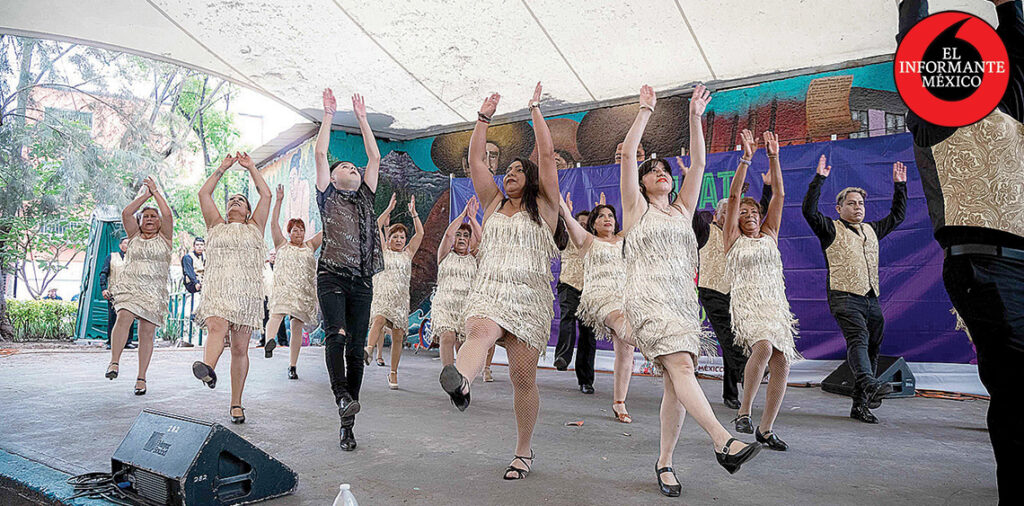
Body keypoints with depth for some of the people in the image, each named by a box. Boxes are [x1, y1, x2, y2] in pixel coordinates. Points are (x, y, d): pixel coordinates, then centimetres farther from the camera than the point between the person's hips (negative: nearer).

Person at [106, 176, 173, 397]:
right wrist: (144, 195, 6)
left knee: (147, 332, -3)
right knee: (124, 317, -26)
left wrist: (156, 191, 5)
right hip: (129, 286, 1)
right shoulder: (134, 236, 16)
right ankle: (114, 362, -23)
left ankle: (141, 377, 1)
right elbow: (126, 213, 2)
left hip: (155, 290, -1)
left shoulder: (164, 238, 11)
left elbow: (168, 215, -4)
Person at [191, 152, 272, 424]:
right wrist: (222, 168, 22)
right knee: (217, 327, -30)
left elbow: (266, 194, 13)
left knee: (240, 348, -2)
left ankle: (236, 404, 4)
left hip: (248, 292, 0)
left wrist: (251, 167, 21)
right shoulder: (216, 225, 22)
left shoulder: (255, 227, 19)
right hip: (217, 289, 0)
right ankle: (208, 368, -57)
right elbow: (204, 193, 16)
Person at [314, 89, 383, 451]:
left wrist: (362, 118, 23)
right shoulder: (327, 196, 12)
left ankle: (347, 426, 6)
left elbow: (375, 157, 20)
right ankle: (341, 397, -28)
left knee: (356, 348, 0)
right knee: (337, 334, -27)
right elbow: (320, 153, 6)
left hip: (362, 280, 3)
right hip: (332, 275, -2)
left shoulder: (365, 197, 20)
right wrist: (328, 115, 10)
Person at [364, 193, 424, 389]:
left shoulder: (408, 254, 17)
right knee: (379, 320, -33)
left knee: (398, 337, 0)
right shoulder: (383, 251, 13)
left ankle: (393, 373, 8)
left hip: (401, 299, 3)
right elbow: (377, 226, 5)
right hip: (381, 296, -2)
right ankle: (369, 349, -53)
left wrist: (413, 213, 10)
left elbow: (420, 233, 12)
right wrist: (389, 209, 5)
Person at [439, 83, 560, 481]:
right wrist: (484, 116, 19)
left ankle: (523, 451, 12)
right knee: (479, 332, -32)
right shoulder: (493, 202, 21)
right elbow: (474, 159, 18)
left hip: (529, 296, -2)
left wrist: (535, 108, 9)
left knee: (523, 375, -3)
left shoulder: (544, 205, 11)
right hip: (487, 291, 2)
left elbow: (547, 154, 3)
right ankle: (460, 382, -63)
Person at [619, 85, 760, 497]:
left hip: (684, 298, 5)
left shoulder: (682, 210, 23)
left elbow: (698, 162, 17)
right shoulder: (636, 208, 12)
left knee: (677, 383, -2)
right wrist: (645, 111, 6)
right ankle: (723, 441, -33)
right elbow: (627, 154, 3)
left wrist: (696, 117, 15)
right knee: (680, 366, -23)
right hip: (648, 297, -5)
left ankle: (665, 463, 6)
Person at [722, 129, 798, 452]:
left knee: (782, 363, -9)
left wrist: (773, 157, 3)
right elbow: (733, 196, -2)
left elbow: (779, 194, 10)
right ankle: (743, 411, -14)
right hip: (746, 305, -4)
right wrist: (746, 158, -8)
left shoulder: (769, 235, 18)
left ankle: (765, 429, 7)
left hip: (775, 304, 5)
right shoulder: (733, 239, 9)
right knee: (763, 346, -31)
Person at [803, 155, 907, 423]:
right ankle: (869, 384, -47)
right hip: (844, 297, -7)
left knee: (872, 348, 3)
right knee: (858, 338, -28)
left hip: (872, 299, 7)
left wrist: (900, 185, 33)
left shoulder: (872, 230, 25)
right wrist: (820, 178, -12)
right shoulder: (831, 229, 5)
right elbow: (809, 210, -10)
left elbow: (897, 215, 37)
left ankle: (860, 405, 8)